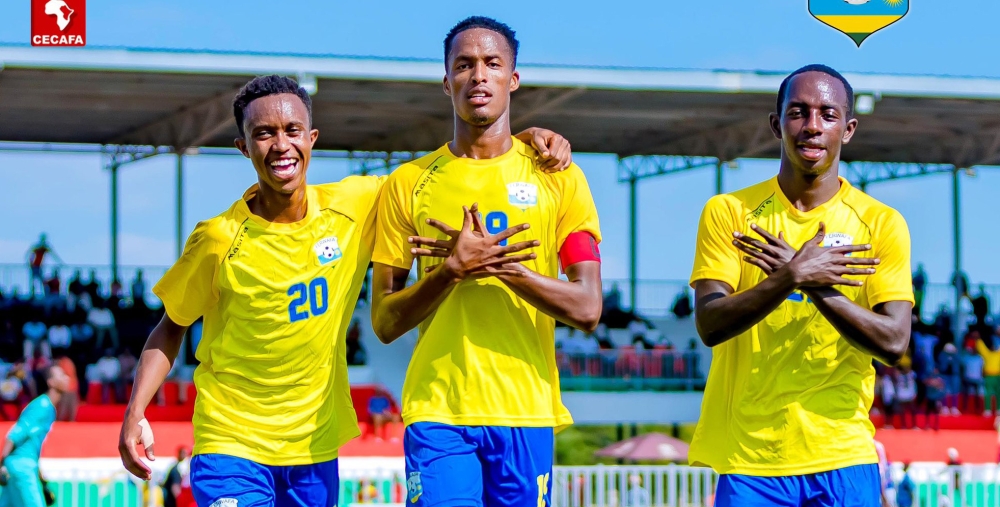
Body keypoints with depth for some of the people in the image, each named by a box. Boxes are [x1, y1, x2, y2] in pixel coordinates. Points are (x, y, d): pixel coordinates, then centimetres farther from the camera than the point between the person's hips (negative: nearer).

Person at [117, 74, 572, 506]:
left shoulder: (355, 205, -5)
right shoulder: (219, 239, -11)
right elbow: (171, 328, 1)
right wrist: (135, 414, -9)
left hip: (317, 446, 4)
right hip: (232, 445, -4)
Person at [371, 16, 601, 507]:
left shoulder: (557, 178, 5)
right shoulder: (408, 184, 7)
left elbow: (586, 310, -2)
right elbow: (384, 323, 4)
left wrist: (501, 265, -13)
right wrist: (454, 269, -11)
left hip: (526, 412, 1)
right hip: (436, 411, 0)